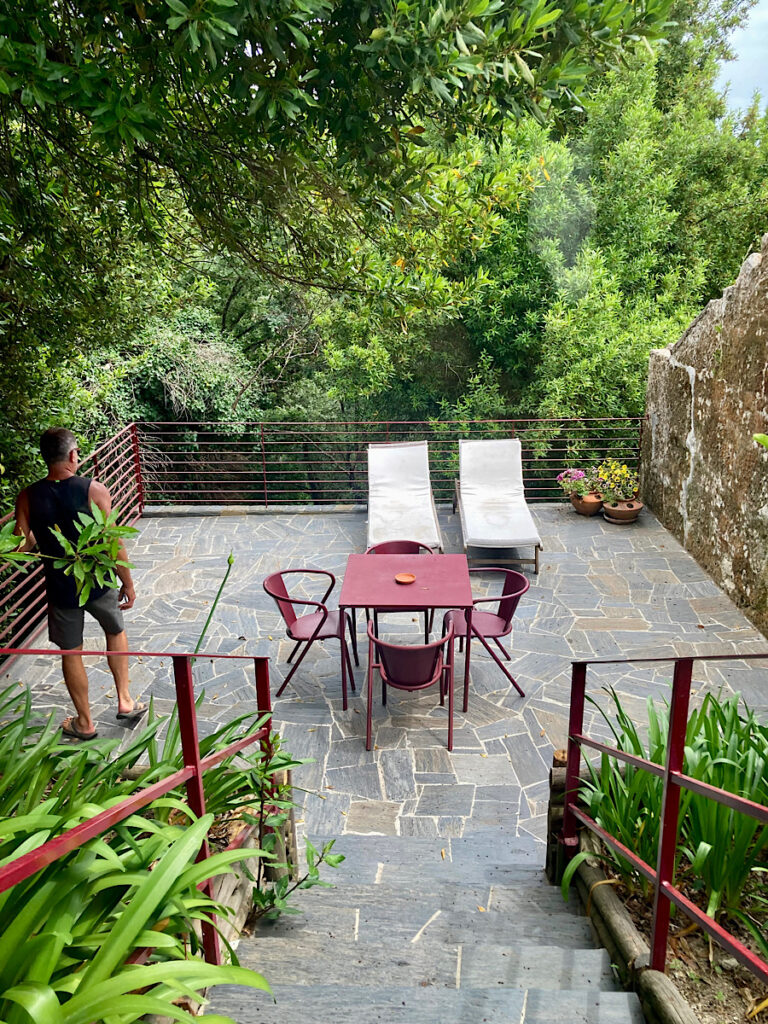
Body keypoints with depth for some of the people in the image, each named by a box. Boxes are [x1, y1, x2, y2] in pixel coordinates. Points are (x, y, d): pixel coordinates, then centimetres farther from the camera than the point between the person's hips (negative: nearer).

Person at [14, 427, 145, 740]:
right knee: (116, 632, 25)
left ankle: (84, 722, 29)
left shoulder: (28, 497, -9)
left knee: (71, 653, 16)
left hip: (60, 587, 1)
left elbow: (22, 545, -5)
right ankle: (125, 701, 30)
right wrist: (128, 584, -3)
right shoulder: (94, 490, -16)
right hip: (99, 582, -1)